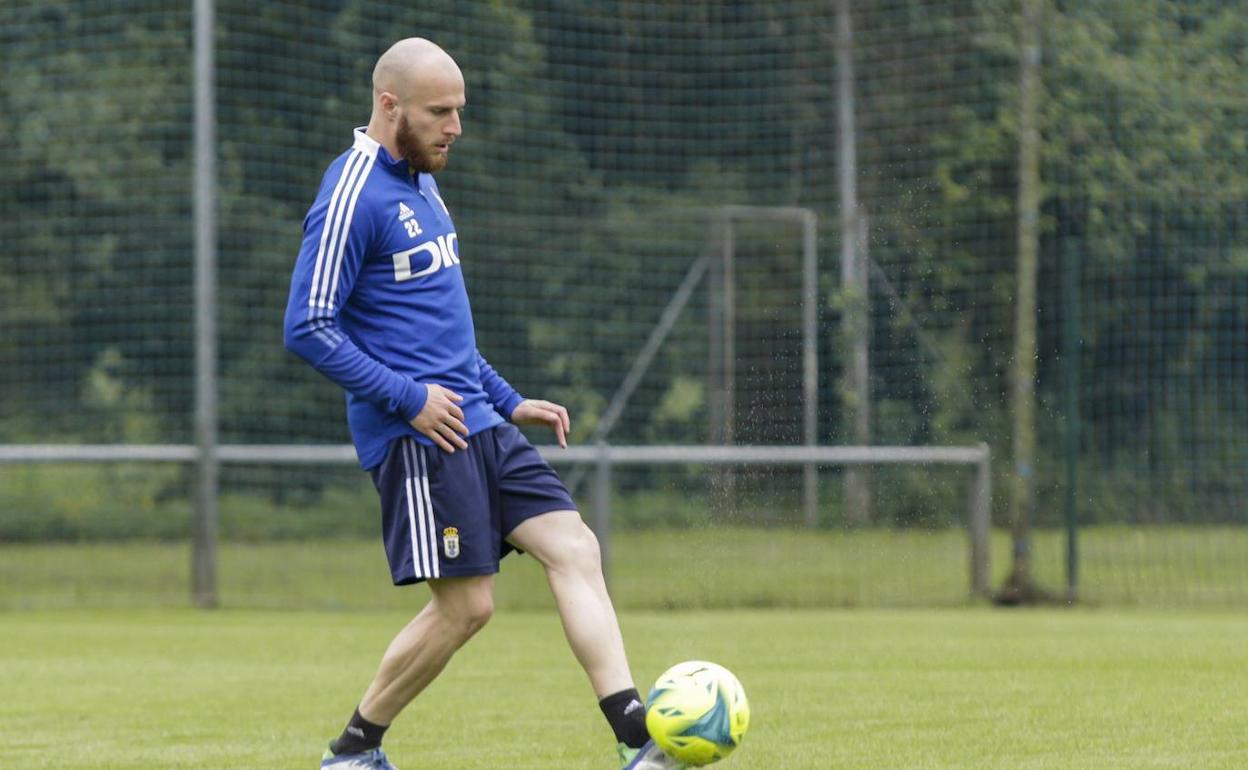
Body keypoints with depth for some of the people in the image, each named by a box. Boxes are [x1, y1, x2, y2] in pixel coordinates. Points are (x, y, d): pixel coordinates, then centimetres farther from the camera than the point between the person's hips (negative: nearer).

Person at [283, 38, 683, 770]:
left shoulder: (422, 185, 18)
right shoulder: (353, 197, -12)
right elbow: (309, 328, -17)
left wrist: (508, 400, 22)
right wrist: (408, 398, -19)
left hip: (478, 424, 9)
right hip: (417, 436, -9)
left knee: (575, 548, -4)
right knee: (466, 604, -8)